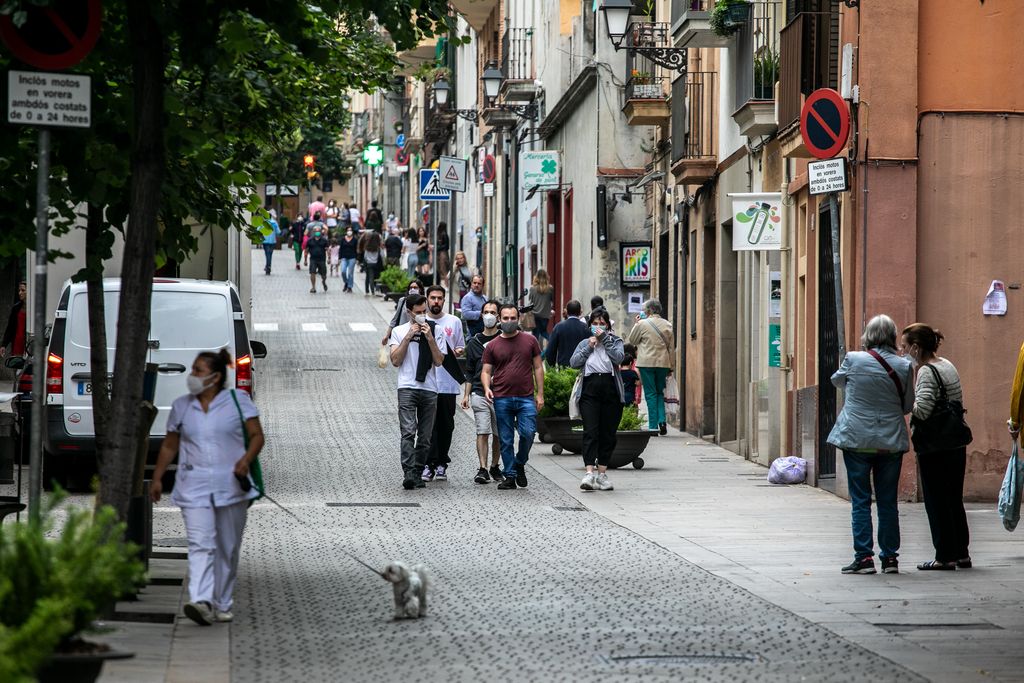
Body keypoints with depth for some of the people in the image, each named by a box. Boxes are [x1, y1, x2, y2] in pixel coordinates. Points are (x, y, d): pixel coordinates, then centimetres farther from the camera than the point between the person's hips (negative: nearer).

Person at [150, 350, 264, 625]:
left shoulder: (238, 400, 2)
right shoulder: (181, 406, 10)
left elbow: (257, 436, 0)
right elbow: (169, 446, 18)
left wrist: (247, 458, -19)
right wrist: (156, 478, 15)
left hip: (230, 486, 0)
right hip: (194, 486, 1)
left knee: (227, 549, 7)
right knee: (200, 544, -16)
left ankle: (222, 605, 20)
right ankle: (201, 602, -29)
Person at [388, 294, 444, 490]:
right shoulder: (399, 332, 8)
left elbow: (439, 361, 2)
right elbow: (395, 360, -2)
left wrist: (429, 338, -7)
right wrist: (409, 337, -7)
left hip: (429, 390, 3)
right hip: (407, 389, -3)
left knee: (425, 437, 4)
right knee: (408, 432, -17)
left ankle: (417, 475, 11)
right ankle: (408, 474, -26)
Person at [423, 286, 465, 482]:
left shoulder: (454, 322, 8)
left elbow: (461, 348, 15)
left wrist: (458, 351, -7)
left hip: (448, 383, 2)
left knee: (446, 425, 6)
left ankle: (441, 463, 15)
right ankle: (429, 464, -6)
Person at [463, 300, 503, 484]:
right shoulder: (474, 342, 10)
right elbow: (469, 372, 14)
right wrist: (466, 395, 7)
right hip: (479, 394, 0)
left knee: (498, 434, 5)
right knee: (482, 432, -8)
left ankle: (494, 466, 20)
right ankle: (483, 469, -10)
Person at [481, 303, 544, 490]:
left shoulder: (530, 340, 8)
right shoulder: (492, 346, 8)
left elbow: (538, 368, 10)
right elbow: (486, 371, 10)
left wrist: (540, 394, 5)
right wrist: (487, 387, -11)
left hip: (526, 398, 0)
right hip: (502, 398, 0)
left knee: (528, 433, -13)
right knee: (506, 440, 2)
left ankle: (520, 464, 13)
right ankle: (510, 476, 10)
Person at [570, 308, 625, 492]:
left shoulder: (615, 341, 11)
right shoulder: (584, 343, 16)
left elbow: (618, 357, -9)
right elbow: (573, 363, 2)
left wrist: (604, 338, -7)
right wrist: (589, 346, -3)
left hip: (611, 389, 0)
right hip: (590, 390, 0)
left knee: (608, 433, 3)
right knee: (590, 432, -13)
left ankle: (602, 473, 12)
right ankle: (589, 473, -21)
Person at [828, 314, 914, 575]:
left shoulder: (853, 360, -8)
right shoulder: (903, 366, -4)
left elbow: (837, 380, 14)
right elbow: (908, 405, 6)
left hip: (857, 441, -2)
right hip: (891, 442, 2)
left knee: (860, 502, 3)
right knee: (888, 502, 9)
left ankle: (864, 557, -1)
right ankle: (890, 557, 11)